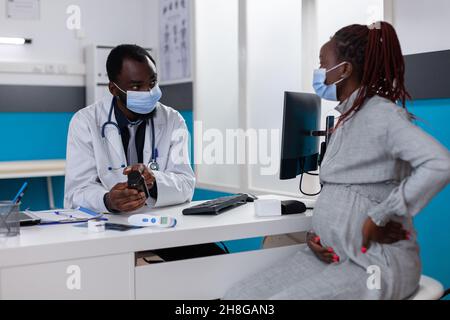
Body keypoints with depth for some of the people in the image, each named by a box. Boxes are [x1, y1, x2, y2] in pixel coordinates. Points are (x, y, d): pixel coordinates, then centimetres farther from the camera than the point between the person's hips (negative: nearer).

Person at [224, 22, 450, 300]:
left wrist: (378, 220, -23)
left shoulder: (381, 114, -12)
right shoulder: (347, 118, 16)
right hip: (330, 255, 8)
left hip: (373, 261, -8)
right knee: (239, 296, -6)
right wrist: (315, 232, 0)